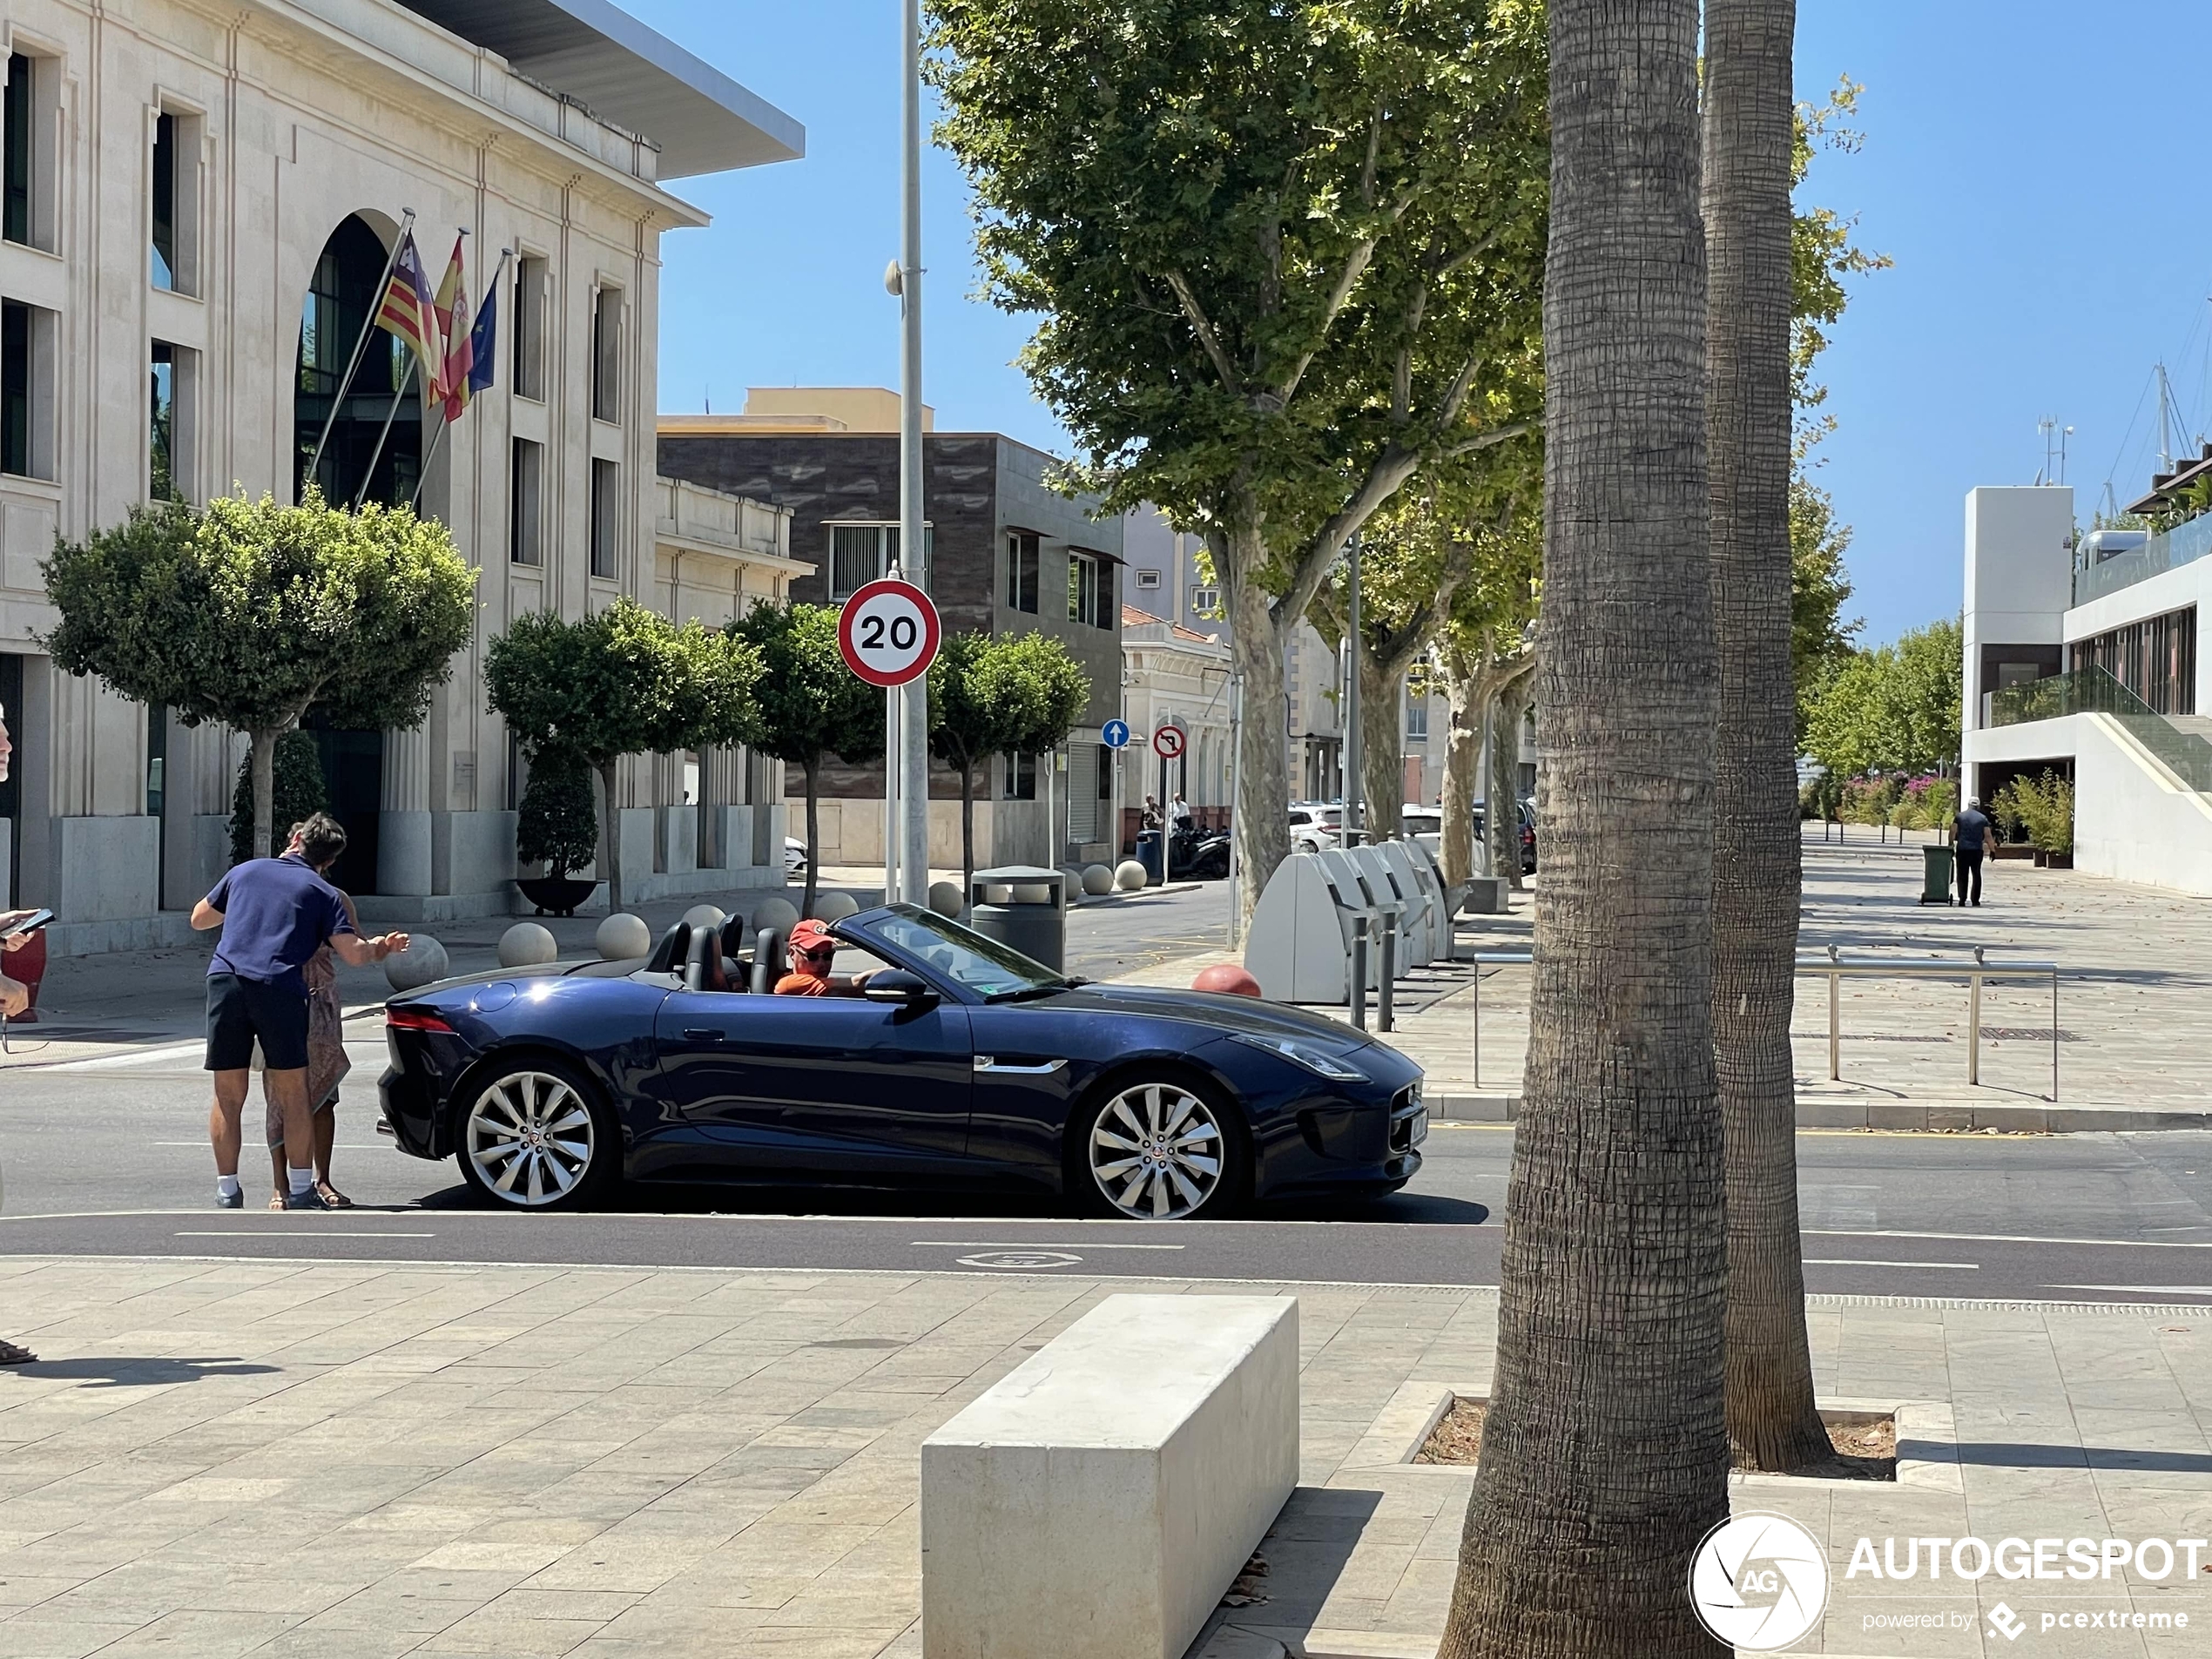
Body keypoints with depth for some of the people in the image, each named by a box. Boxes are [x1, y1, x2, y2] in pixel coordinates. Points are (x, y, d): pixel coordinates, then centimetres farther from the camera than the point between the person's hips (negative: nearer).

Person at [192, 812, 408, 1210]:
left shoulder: (246, 871, 20)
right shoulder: (323, 893, 12)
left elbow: (199, 919, 32)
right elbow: (354, 954, 2)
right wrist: (382, 949, 23)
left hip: (225, 980, 2)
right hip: (279, 987, -2)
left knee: (227, 1097, 9)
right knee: (293, 1096, 8)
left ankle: (227, 1193, 11)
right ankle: (300, 1193, 12)